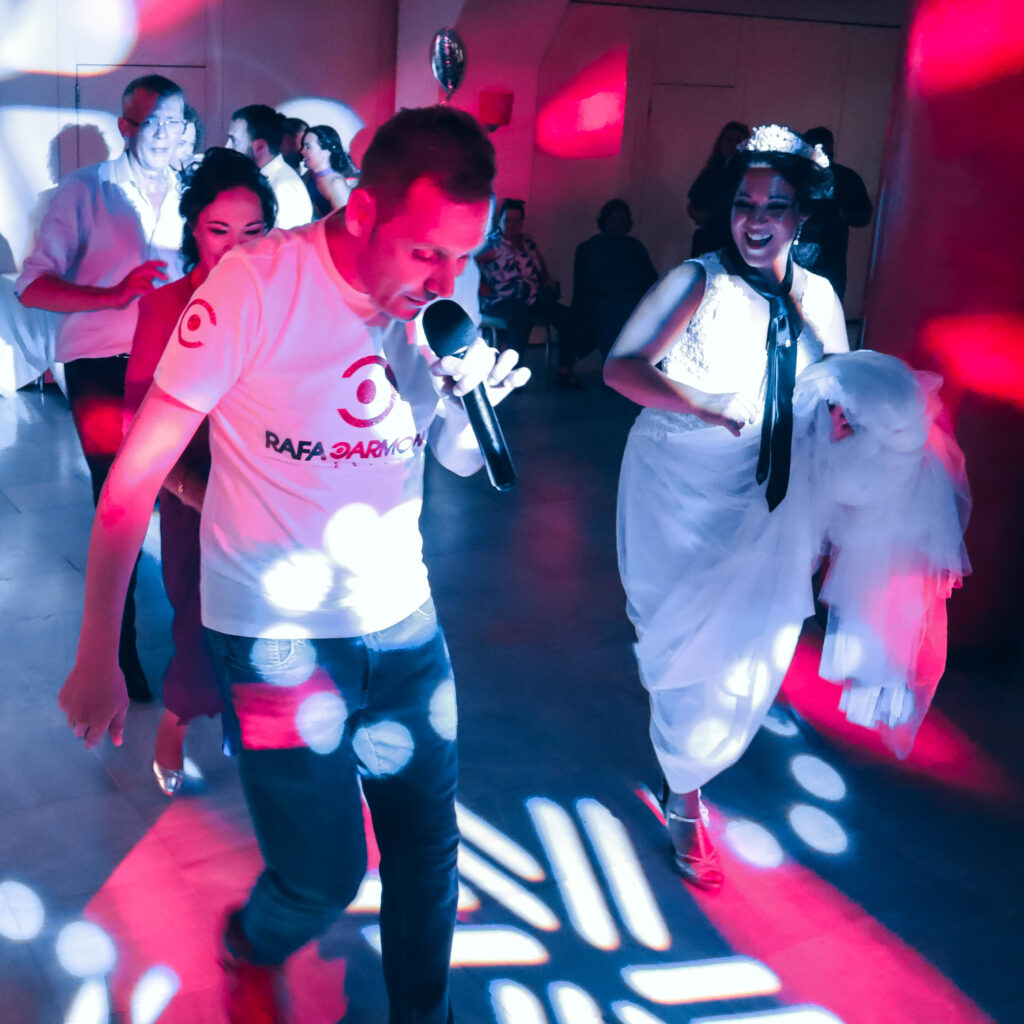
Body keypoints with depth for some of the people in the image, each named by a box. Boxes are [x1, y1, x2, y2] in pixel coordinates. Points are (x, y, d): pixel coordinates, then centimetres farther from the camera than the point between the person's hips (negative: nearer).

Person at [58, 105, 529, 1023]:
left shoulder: (440, 298, -5)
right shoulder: (259, 284, -19)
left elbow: (464, 460, 5)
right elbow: (137, 474, -15)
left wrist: (475, 402, -18)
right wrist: (97, 655, -13)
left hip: (403, 623, 5)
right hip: (277, 633, -4)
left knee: (428, 844, 13)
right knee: (325, 878, 2)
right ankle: (253, 948, 40)